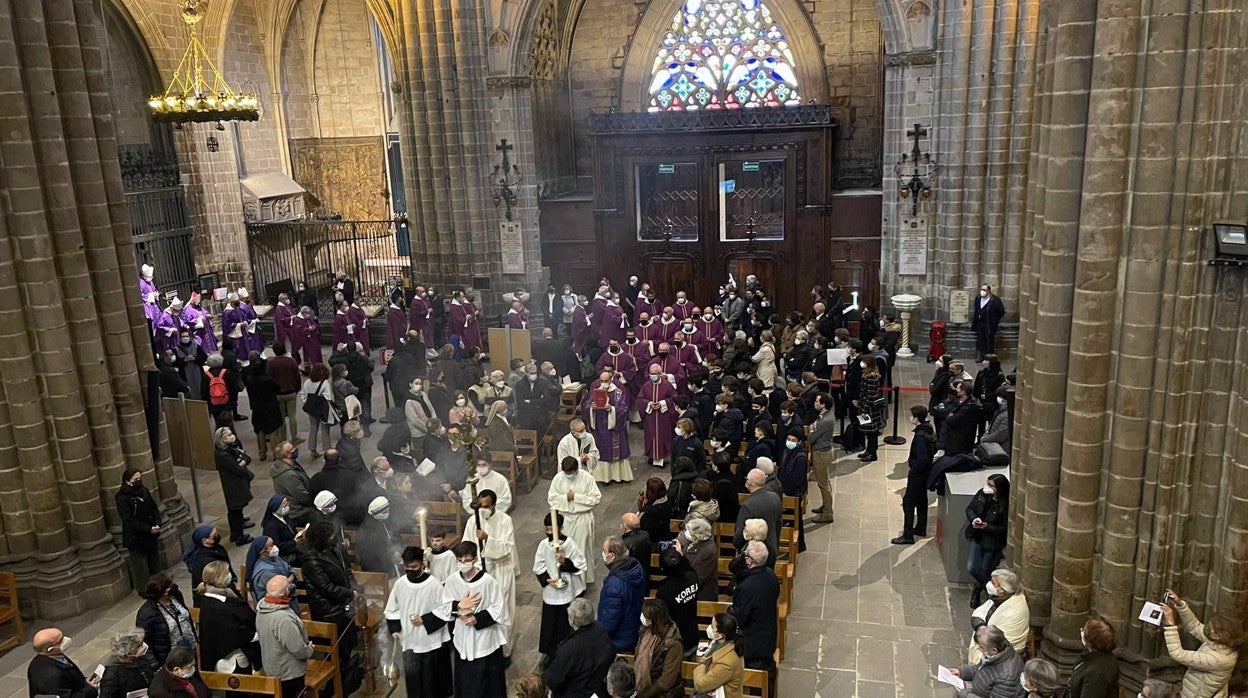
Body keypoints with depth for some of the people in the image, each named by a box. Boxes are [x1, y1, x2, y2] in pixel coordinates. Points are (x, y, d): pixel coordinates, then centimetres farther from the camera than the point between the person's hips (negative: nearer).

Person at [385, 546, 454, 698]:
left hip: (431, 640, -3)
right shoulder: (400, 583, -4)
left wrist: (424, 620, -18)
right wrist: (394, 629, -2)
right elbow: (392, 609, 8)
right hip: (409, 640, 3)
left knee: (432, 675, 10)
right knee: (412, 674, 10)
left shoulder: (434, 584, -15)